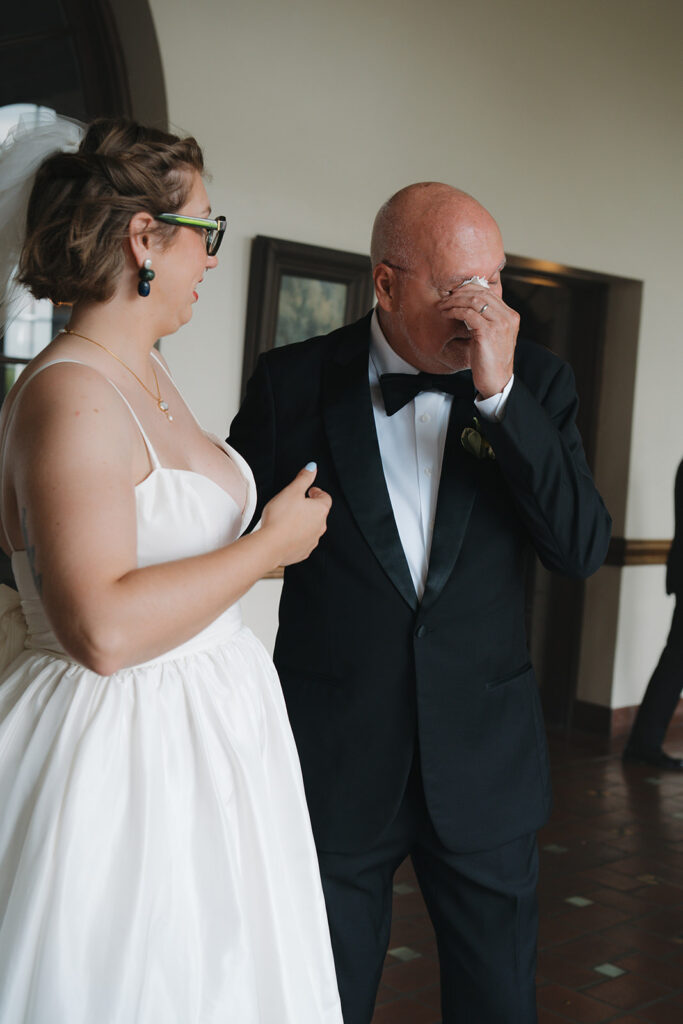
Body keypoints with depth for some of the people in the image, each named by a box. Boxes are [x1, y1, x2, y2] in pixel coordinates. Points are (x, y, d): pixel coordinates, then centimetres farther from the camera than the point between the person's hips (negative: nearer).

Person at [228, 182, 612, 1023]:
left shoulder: (535, 381, -2)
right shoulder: (293, 382, -5)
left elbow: (582, 549, -12)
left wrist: (501, 392, -20)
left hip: (485, 764, 2)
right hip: (334, 761, -1)